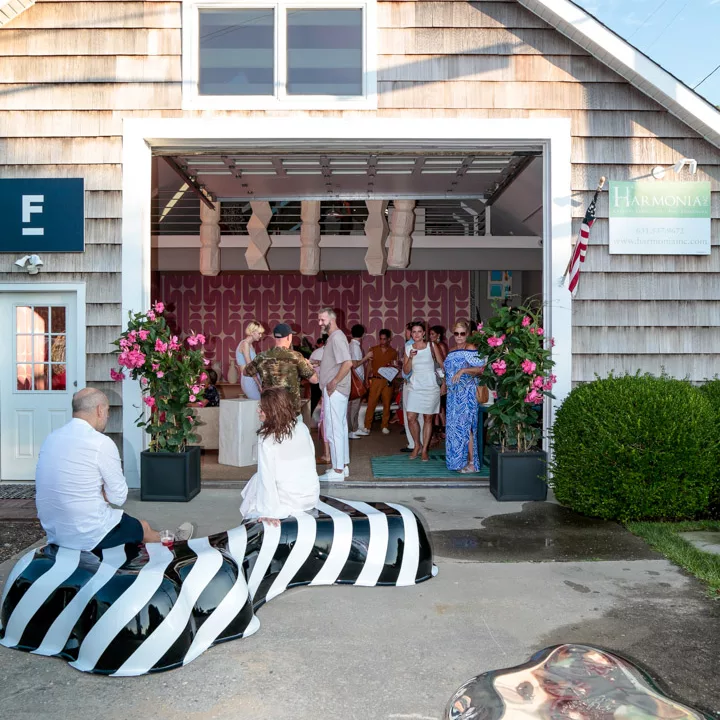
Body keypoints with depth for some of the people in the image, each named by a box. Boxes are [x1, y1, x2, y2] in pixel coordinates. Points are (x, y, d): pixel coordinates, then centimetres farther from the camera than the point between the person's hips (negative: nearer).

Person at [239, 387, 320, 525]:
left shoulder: (267, 438, -18)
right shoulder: (302, 427, -3)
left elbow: (267, 477, -19)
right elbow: (311, 456, 6)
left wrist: (268, 513, -17)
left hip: (289, 503, -5)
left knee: (256, 480, 21)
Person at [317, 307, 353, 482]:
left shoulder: (337, 337, -16)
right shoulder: (334, 337, 15)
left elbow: (347, 363, -27)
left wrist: (333, 383, -22)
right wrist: (319, 364, 12)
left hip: (334, 391, -10)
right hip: (337, 391, 10)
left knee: (333, 430, -5)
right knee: (341, 429, 15)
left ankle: (337, 471, 1)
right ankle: (343, 466, 23)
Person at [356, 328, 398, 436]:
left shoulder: (393, 352, 8)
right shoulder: (373, 350, 6)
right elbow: (369, 366, 8)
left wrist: (393, 366, -8)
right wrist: (367, 381, 1)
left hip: (387, 381, 1)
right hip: (375, 380, -1)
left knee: (387, 404, 2)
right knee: (371, 403, -6)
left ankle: (385, 426, 13)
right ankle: (367, 427, -3)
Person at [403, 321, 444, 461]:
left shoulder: (432, 346, -1)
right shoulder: (408, 348, 6)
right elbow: (406, 371, 5)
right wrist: (410, 358, -10)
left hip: (431, 387, -2)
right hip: (415, 387, 2)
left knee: (428, 418, 3)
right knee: (411, 418, -6)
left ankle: (424, 450, 15)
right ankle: (417, 445, 17)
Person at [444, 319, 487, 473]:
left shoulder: (471, 349, -8)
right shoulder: (452, 352, 15)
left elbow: (482, 368, -16)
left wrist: (464, 370, -23)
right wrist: (445, 385, 18)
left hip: (466, 393, -8)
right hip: (454, 393, 8)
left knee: (465, 426, -9)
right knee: (454, 425, 9)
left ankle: (472, 463, -3)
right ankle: (460, 461, 18)